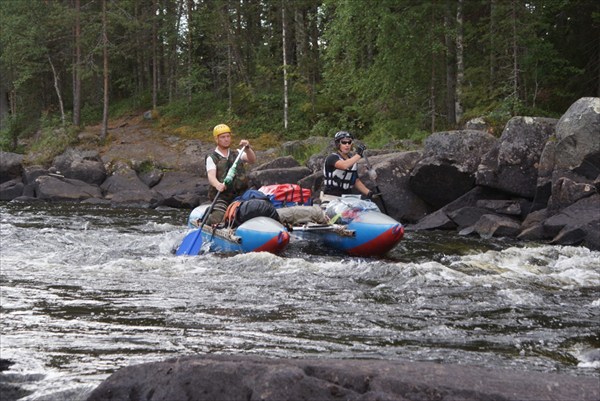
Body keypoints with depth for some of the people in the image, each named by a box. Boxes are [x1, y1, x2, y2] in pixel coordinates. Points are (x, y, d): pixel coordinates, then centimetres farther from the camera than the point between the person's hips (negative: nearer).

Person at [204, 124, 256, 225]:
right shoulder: (212, 158, 7)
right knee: (216, 220, -24)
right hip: (222, 196, -3)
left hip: (241, 195, 3)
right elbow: (211, 176, -10)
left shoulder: (237, 154, 20)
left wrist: (247, 148, -19)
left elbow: (252, 160, 1)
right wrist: (218, 185, -33)